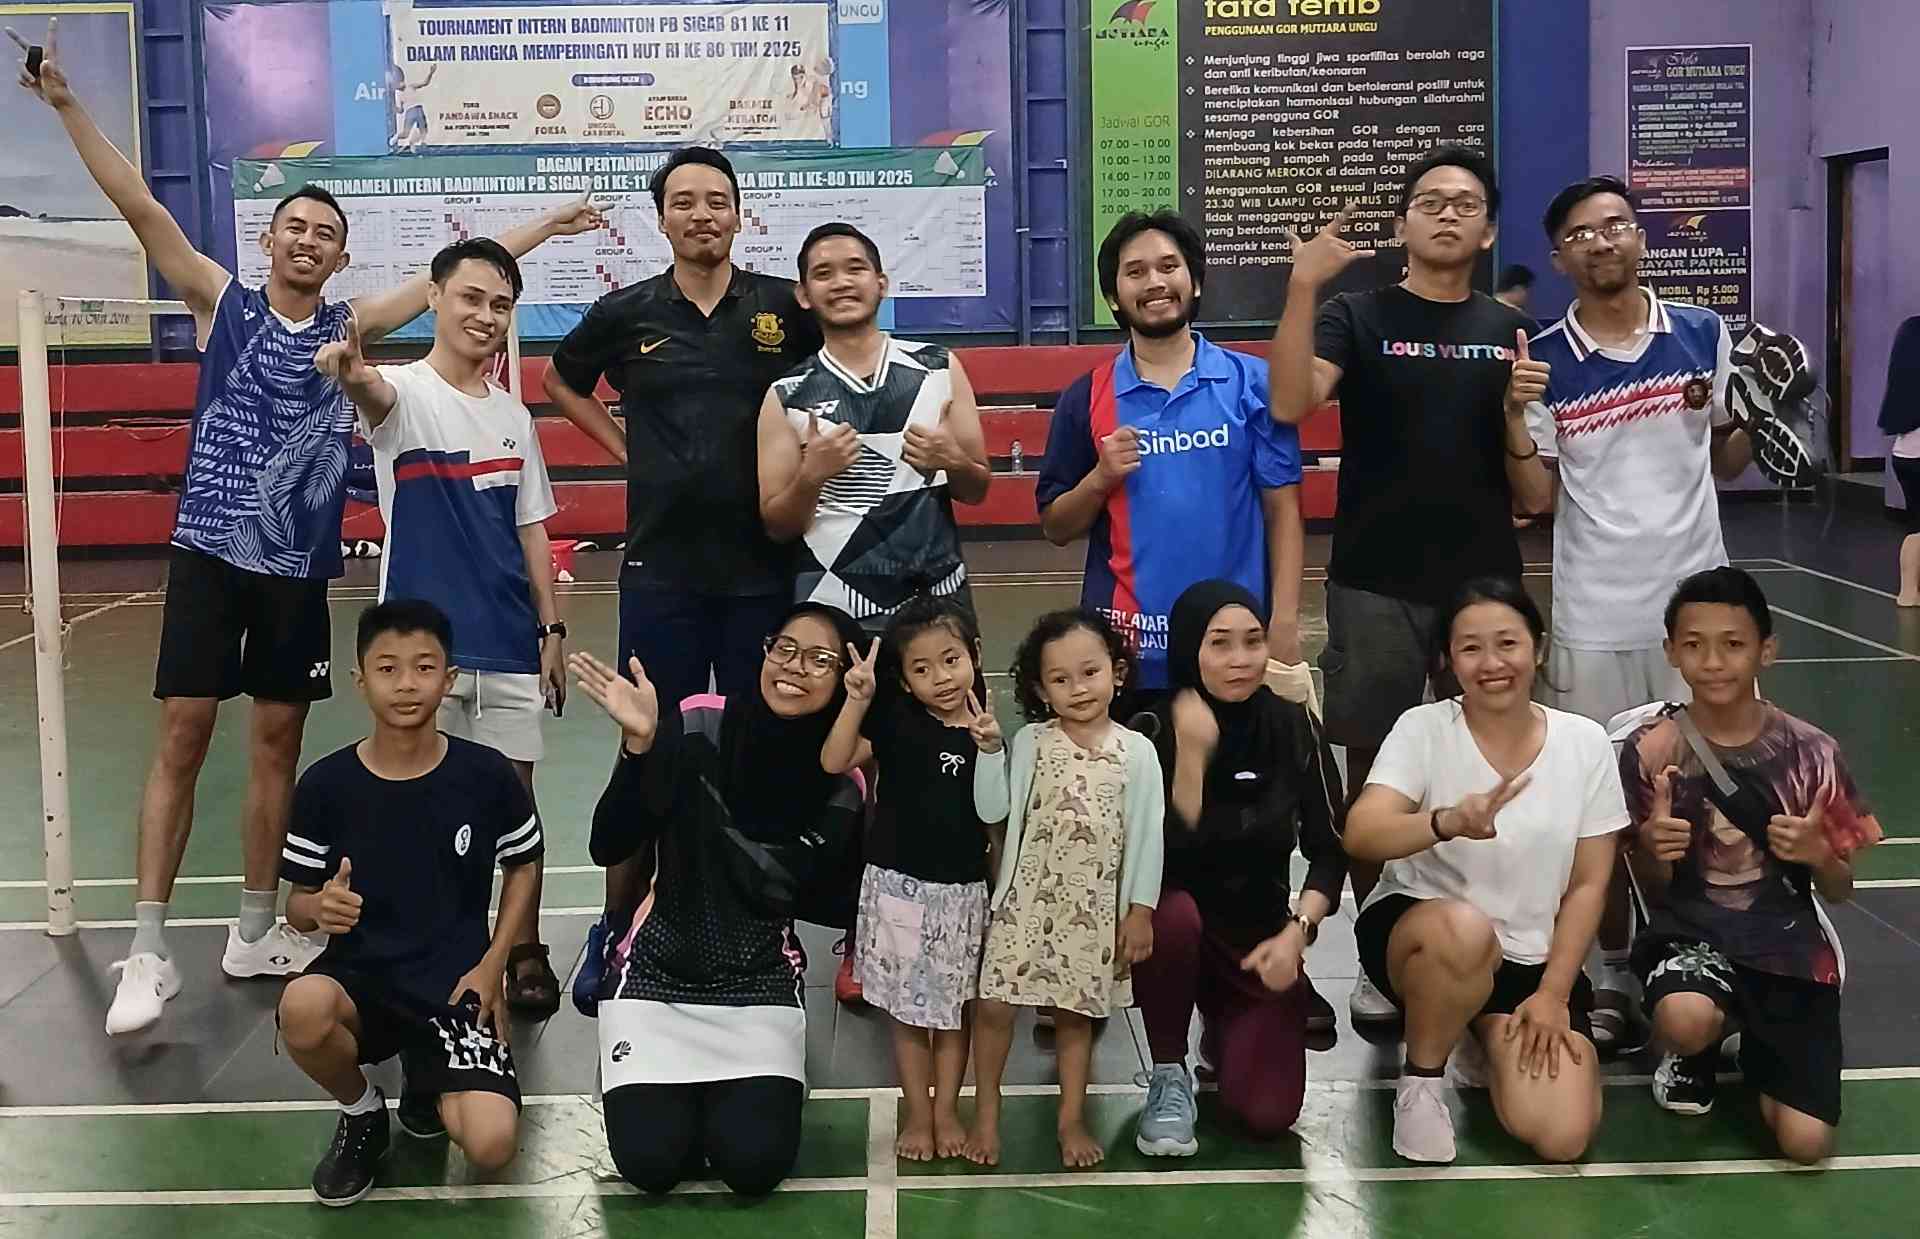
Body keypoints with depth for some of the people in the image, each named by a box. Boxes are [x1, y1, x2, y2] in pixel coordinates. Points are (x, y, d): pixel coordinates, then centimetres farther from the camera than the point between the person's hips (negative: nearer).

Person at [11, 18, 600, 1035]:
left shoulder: (351, 327, 7)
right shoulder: (220, 303, 1)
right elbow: (139, 209, -7)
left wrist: (543, 227, 10)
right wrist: (66, 105, -14)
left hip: (300, 565, 3)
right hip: (210, 553, -3)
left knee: (278, 741, 9)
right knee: (182, 738, -5)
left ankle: (254, 933, 21)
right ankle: (149, 953, 0)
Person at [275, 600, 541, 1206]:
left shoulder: (487, 775, -7)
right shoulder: (325, 784, -7)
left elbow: (524, 867, 10)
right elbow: (298, 904, 1)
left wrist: (491, 965, 0)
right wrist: (321, 908, -23)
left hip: (455, 982, 0)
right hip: (360, 971, 1)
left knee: (491, 1145, -22)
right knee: (302, 1009, -37)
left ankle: (429, 1083, 17)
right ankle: (361, 1111, 0)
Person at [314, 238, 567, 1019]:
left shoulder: (514, 417, 10)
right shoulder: (405, 393, -6)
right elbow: (376, 397, -32)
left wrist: (552, 630, 8)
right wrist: (351, 373, -57)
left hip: (509, 644, 4)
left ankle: (526, 954, 20)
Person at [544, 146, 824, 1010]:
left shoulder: (785, 309, 0)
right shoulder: (627, 315, 4)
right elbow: (563, 382, 21)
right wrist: (625, 449, 10)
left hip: (763, 565, 0)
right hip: (660, 566, 0)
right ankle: (617, 930, 17)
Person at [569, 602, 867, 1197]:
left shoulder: (841, 782, -7)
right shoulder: (699, 727, -13)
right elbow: (608, 848, -16)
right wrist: (639, 743, -30)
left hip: (761, 983, 1)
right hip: (659, 970, -1)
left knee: (755, 1163, -16)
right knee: (650, 1160, -15)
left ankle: (753, 1088, 19)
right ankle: (666, 1090, 20)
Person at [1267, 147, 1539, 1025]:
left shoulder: (1511, 332, 10)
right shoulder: (1356, 316, 0)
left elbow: (1528, 481, 10)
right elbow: (1289, 403, -20)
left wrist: (1521, 410, -10)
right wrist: (1304, 284, -27)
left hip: (1482, 584, 3)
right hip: (1375, 585, -3)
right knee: (1376, 772, 3)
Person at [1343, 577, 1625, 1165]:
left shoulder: (1585, 741, -3)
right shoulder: (1422, 728, -10)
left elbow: (1588, 885, 2)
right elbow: (1361, 835, -26)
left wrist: (1553, 994, -6)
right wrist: (1448, 822, -45)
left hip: (1534, 959, 3)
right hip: (1414, 929, -2)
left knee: (1562, 1137, -17)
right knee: (1465, 929, -40)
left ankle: (1487, 1035, 16)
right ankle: (1420, 1079, -10)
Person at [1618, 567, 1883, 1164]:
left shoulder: (1810, 752, -6)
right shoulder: (1651, 750, -8)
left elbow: (1839, 891, 4)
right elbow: (1656, 891, 0)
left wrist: (1818, 855, -19)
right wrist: (1652, 852, -23)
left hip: (1791, 949, 1)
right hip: (1692, 935, -1)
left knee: (1805, 1143, -13)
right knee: (1685, 1019, -37)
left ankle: (1757, 1047, 22)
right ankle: (1697, 1050, 4)